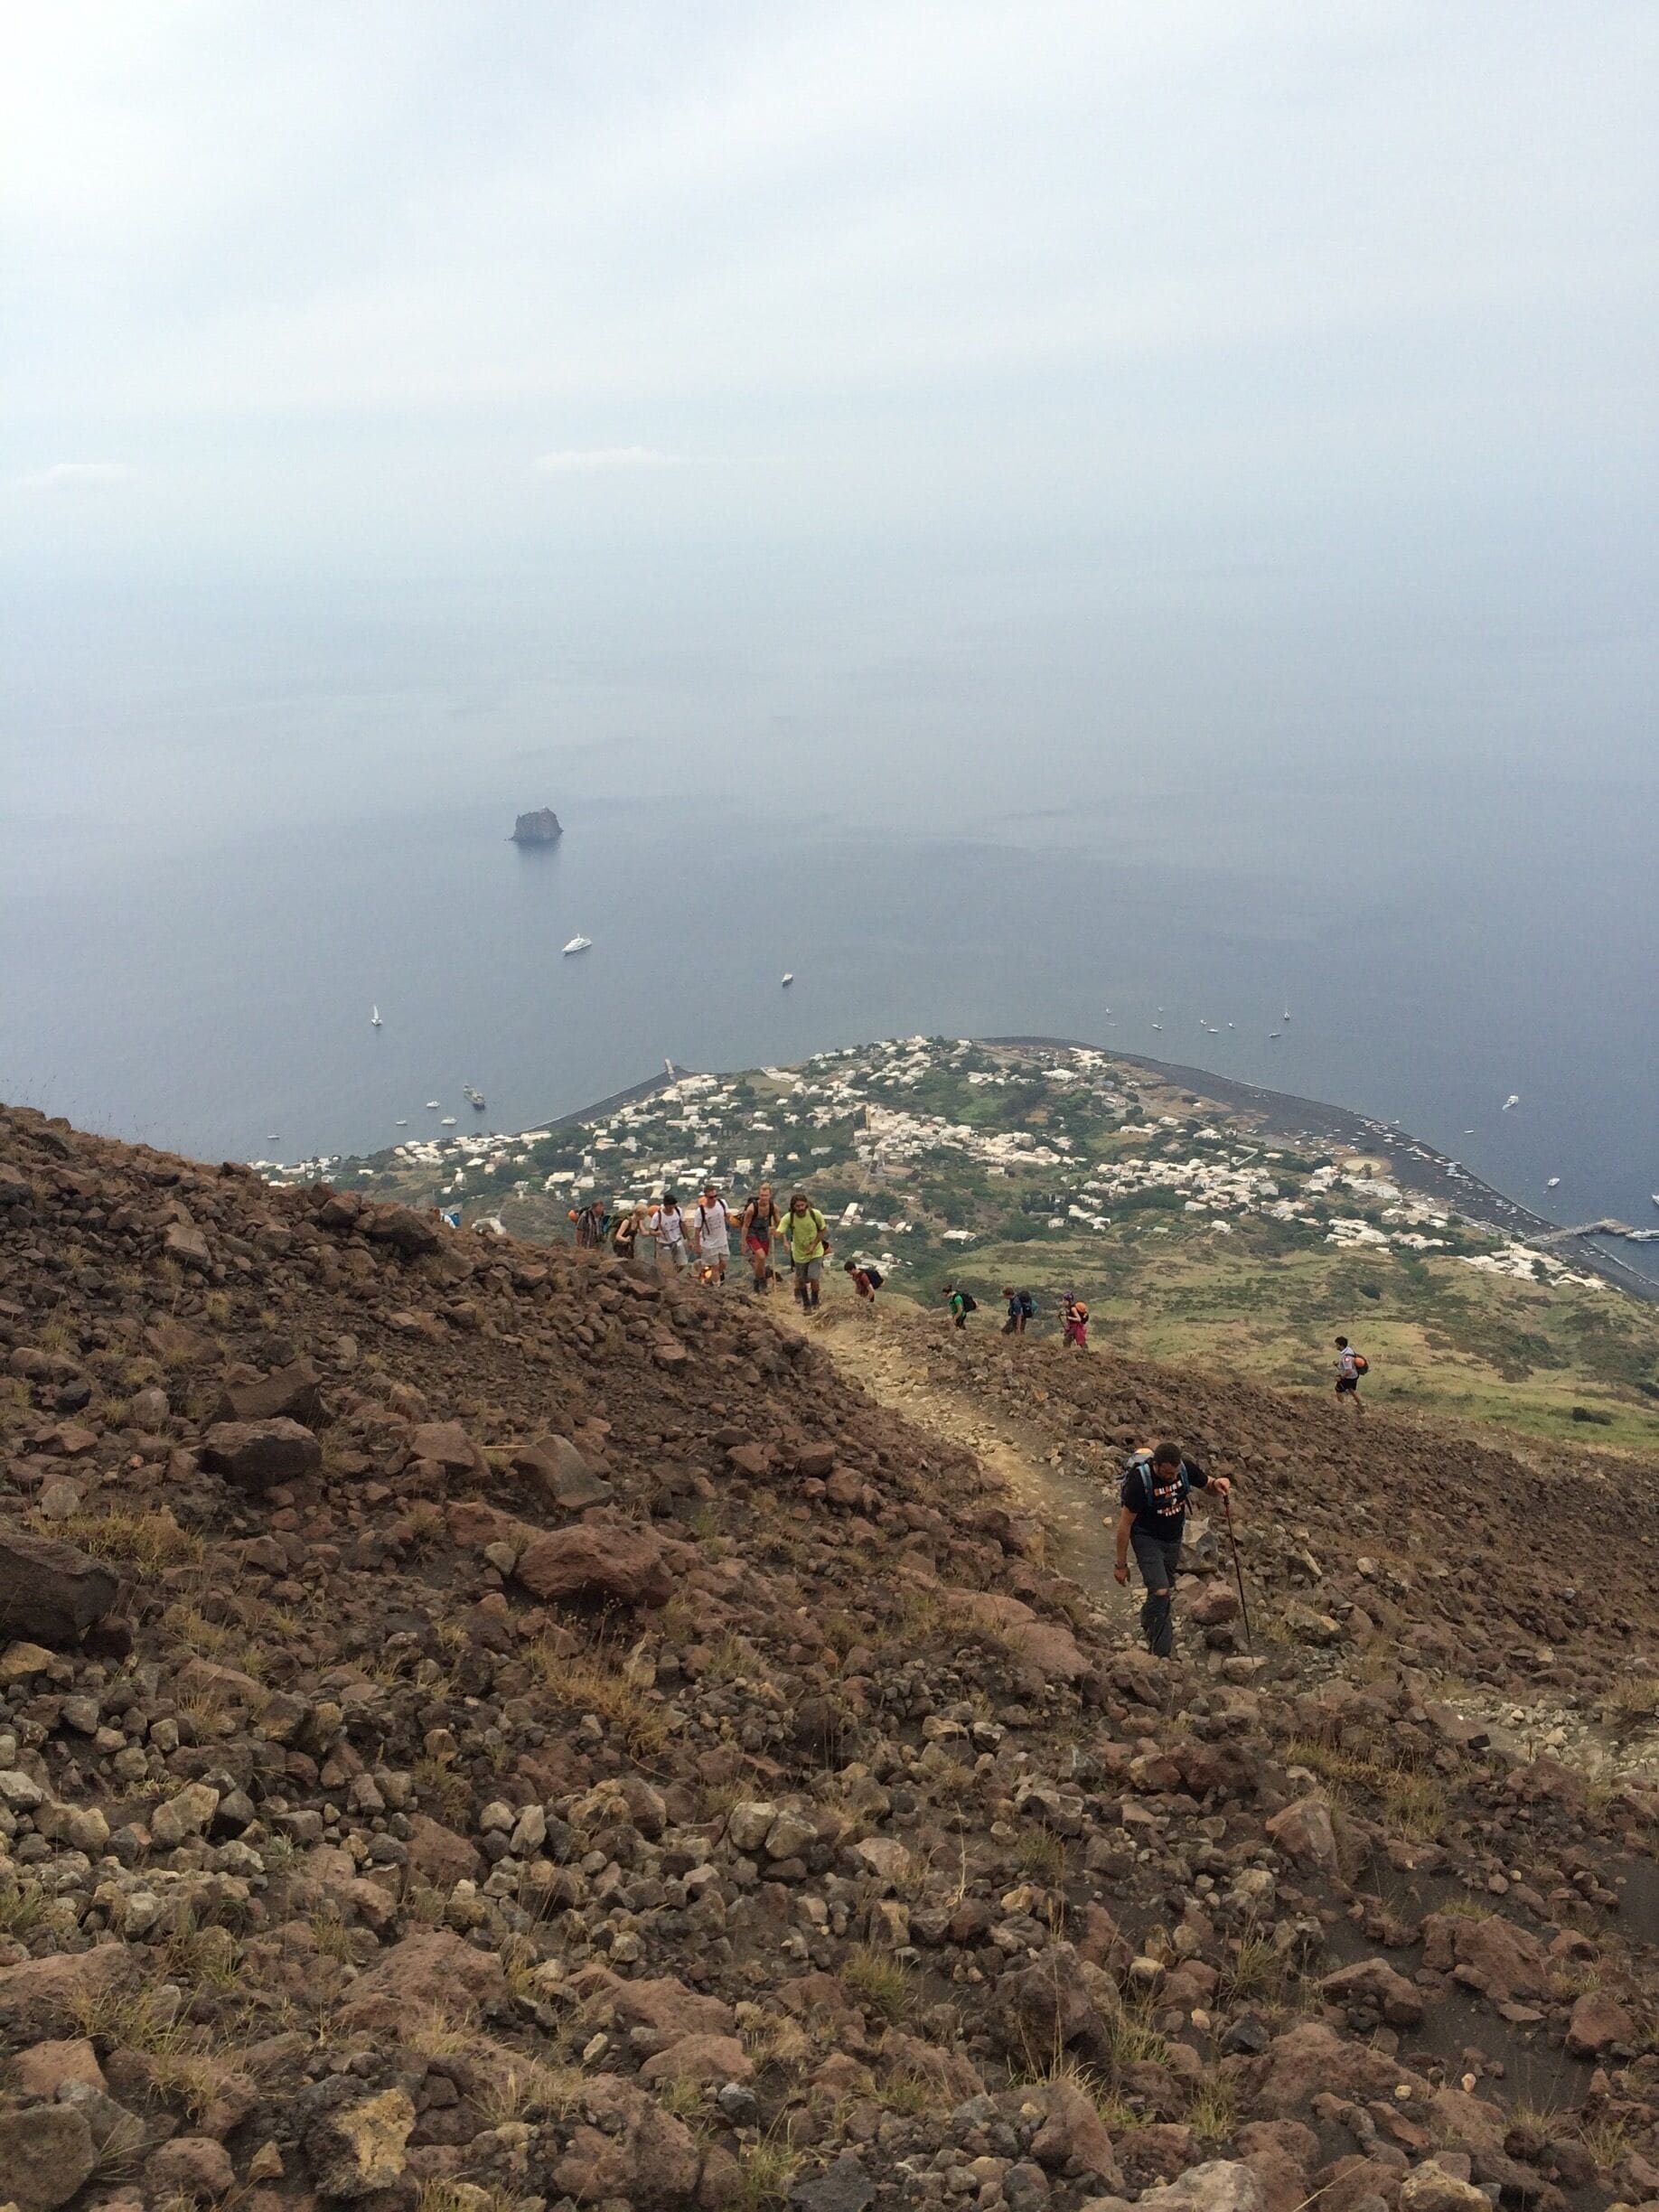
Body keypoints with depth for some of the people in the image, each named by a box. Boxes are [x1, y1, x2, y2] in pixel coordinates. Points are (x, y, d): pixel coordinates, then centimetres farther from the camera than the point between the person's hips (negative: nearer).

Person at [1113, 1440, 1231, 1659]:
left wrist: (1218, 1482, -26)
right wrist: (1121, 1565, -14)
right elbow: (1125, 1524, -21)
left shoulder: (1186, 1467, -19)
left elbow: (1208, 1484, 1)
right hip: (1147, 1538, -5)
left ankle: (1147, 1624, 46)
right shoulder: (1139, 1481, -31)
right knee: (1160, 1592, -19)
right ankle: (1161, 1654, -4)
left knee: (1166, 1591, 19)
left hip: (1174, 1538, 5)